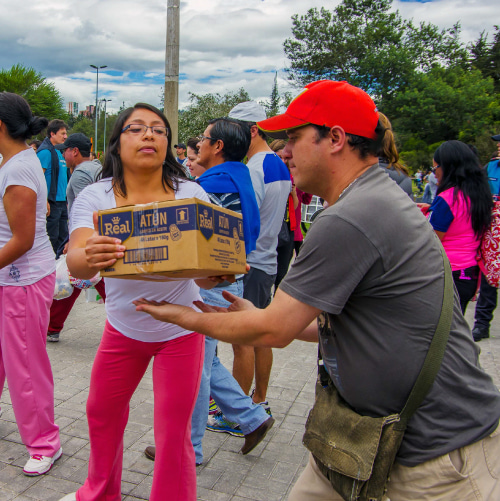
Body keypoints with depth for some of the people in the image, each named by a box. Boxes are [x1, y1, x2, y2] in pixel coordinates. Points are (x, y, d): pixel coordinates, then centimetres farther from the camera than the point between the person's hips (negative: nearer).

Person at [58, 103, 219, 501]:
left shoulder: (191, 194, -14)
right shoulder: (95, 197, -13)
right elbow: (75, 262, -29)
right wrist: (88, 258, -52)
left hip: (179, 327, -2)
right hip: (122, 325, 3)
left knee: (173, 432, 3)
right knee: (102, 413, 22)